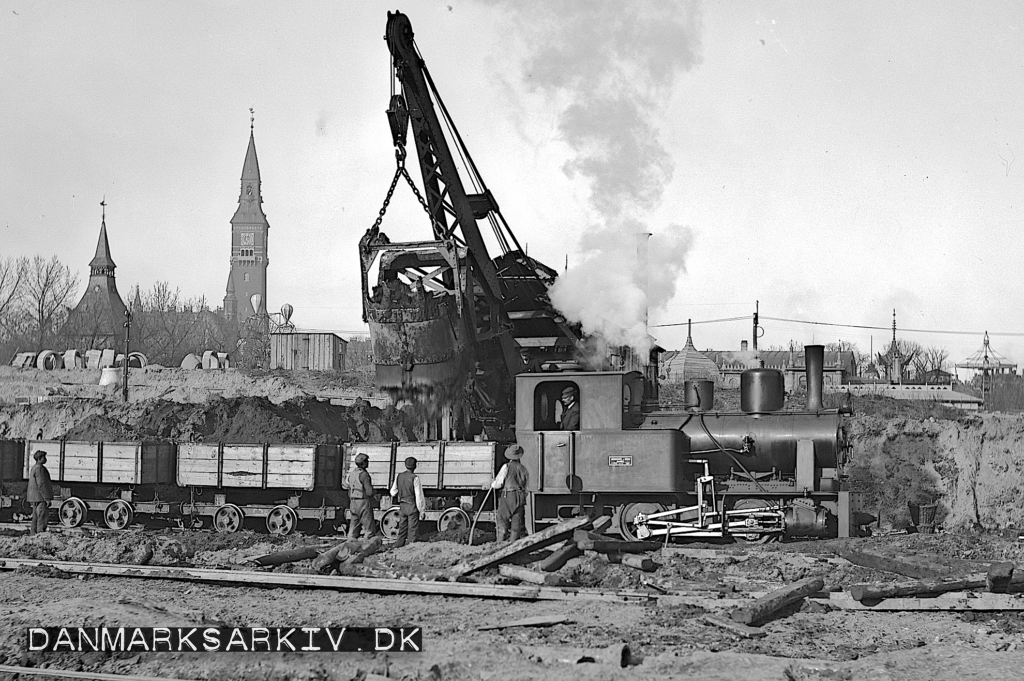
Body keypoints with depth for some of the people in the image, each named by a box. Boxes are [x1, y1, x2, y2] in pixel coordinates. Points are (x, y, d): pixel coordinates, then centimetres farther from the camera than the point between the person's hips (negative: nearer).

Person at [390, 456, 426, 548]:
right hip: (412, 506, -6)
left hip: (402, 506, 6)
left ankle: (397, 547, 16)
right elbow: (419, 495, -16)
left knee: (402, 530, 14)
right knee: (412, 530, 0)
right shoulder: (414, 478, -16)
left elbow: (393, 492, 9)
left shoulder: (399, 476, 2)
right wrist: (422, 510, -12)